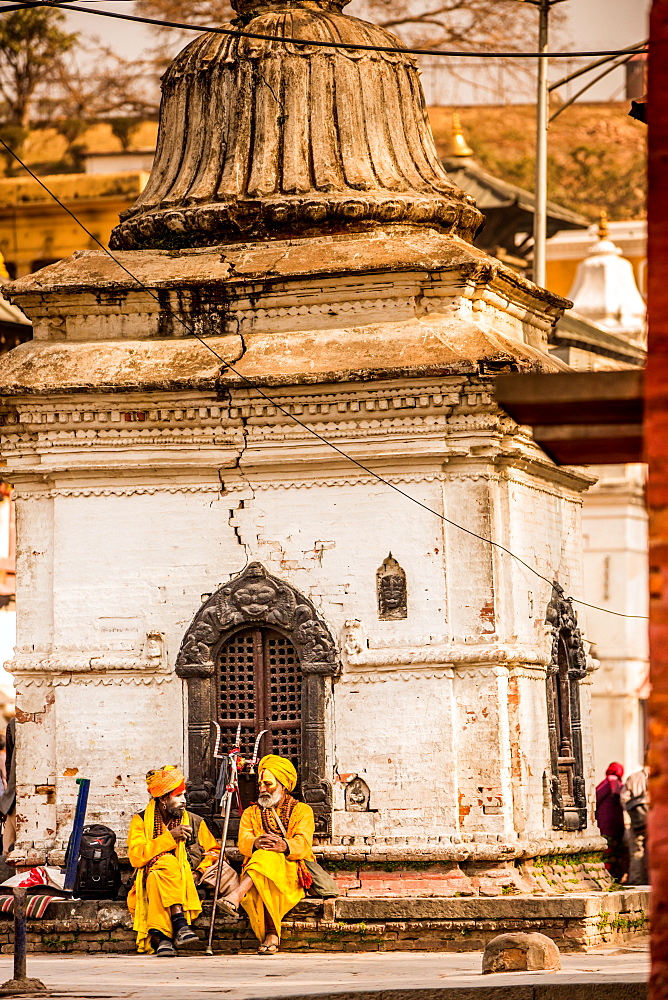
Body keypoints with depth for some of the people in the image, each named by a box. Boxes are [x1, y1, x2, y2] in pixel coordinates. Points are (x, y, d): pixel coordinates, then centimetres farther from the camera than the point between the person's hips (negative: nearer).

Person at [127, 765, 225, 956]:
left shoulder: (194, 822, 14)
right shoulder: (141, 821, 8)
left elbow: (214, 851, 20)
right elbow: (136, 857, -6)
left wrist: (200, 872, 0)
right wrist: (170, 837, -11)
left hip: (185, 884, 1)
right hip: (149, 883, -1)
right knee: (166, 863, -35)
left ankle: (162, 937, -47)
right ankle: (180, 924, -46)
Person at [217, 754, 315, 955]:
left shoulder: (301, 811, 13)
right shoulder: (251, 813, 22)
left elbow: (303, 843, -8)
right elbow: (243, 842, 0)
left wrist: (284, 845, -32)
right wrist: (256, 843, -26)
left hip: (292, 874, -2)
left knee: (269, 856, -37)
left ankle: (237, 895, -59)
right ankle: (271, 935, -48)